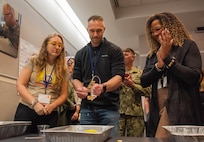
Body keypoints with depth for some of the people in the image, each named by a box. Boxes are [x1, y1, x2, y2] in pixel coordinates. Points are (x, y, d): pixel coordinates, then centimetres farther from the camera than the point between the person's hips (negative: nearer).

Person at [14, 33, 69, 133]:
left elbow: (63, 95, 6)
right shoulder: (34, 61, 3)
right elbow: (20, 85, -2)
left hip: (50, 114, 2)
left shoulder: (63, 70, 7)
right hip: (26, 110, -1)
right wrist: (34, 103, -13)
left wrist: (52, 106, -12)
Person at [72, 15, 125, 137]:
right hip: (87, 106, 4)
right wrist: (79, 88, -11)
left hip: (109, 107, -3)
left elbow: (118, 78, -10)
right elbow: (76, 78, 13)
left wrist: (103, 87, -31)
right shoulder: (80, 54, 13)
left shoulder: (115, 51, 0)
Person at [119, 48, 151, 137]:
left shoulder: (140, 73, 6)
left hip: (135, 113, -1)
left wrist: (133, 85, -11)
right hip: (119, 112, 1)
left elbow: (147, 91, -2)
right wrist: (121, 82, -10)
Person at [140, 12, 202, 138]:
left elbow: (194, 77, -12)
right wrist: (159, 65, -9)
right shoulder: (152, 54, 15)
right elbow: (143, 81, 6)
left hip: (182, 110, -5)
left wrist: (167, 57, -13)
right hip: (158, 110, 5)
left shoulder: (188, 46, 1)